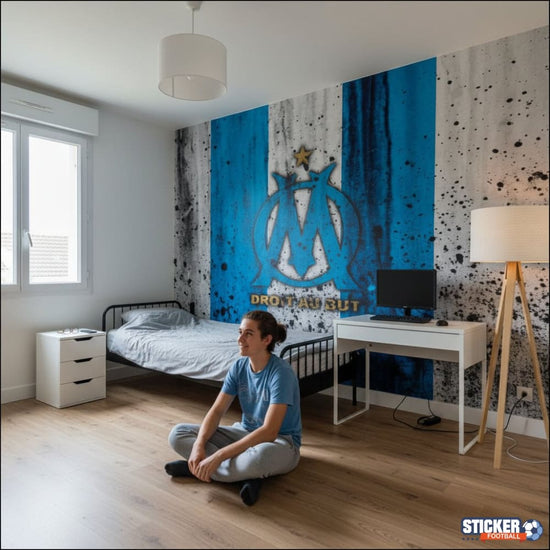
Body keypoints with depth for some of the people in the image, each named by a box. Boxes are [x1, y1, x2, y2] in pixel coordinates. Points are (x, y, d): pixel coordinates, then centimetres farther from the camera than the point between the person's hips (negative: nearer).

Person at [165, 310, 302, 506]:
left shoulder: (281, 372, -25)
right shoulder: (239, 366, -5)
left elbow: (269, 432, -30)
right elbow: (217, 410, -5)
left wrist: (218, 456, -34)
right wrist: (198, 445, -24)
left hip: (280, 441, -6)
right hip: (245, 433, 7)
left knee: (259, 456, -45)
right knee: (177, 434, -9)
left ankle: (195, 468, -19)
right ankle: (245, 474, -18)